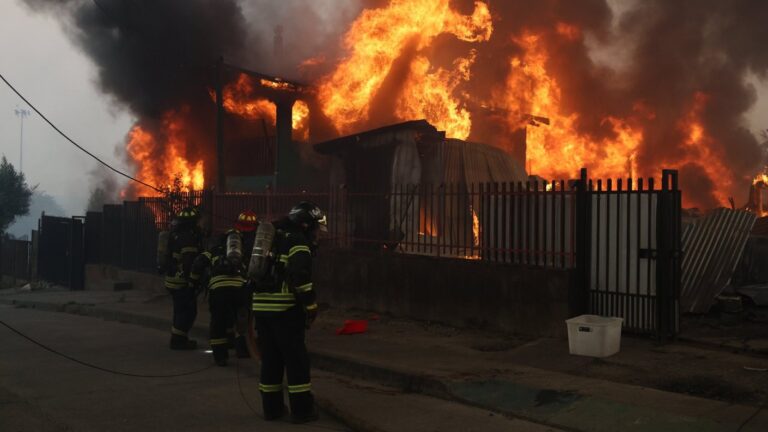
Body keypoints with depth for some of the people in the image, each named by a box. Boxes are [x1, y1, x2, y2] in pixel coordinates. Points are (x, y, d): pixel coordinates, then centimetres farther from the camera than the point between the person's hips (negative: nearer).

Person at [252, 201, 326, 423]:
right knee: (296, 359, 1)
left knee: (270, 358, 14)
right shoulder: (297, 241, -8)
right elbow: (300, 277, -19)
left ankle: (272, 407, 19)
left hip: (260, 306, 8)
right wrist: (310, 306, -11)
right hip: (284, 309, -8)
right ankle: (302, 409, 4)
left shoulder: (271, 238, 19)